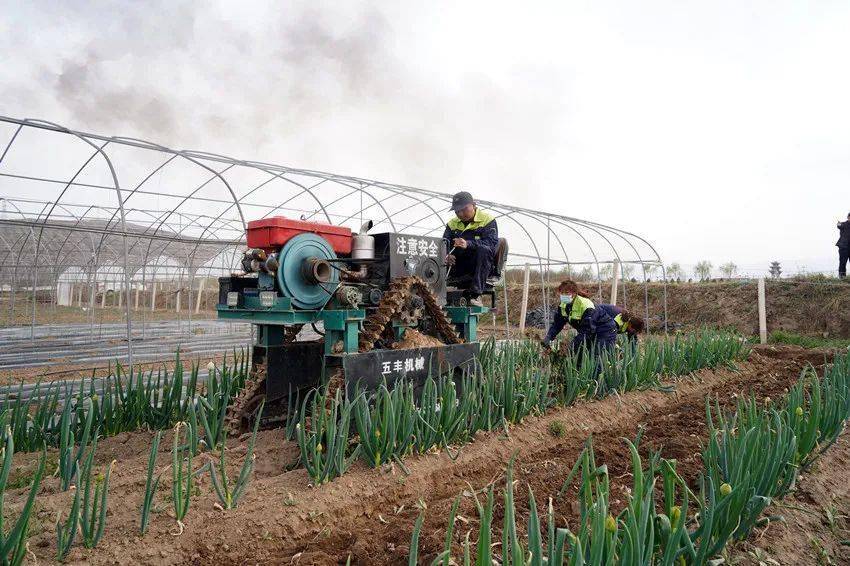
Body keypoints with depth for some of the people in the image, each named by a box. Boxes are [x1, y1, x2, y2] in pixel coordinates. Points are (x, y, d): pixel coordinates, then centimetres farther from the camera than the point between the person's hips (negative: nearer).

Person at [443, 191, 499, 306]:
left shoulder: (488, 220, 0)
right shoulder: (452, 224, 14)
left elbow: (492, 244, -18)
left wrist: (468, 244, -35)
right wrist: (446, 255, -24)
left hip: (482, 267, -3)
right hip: (458, 268, 3)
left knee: (483, 250, -35)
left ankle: (475, 294, -36)